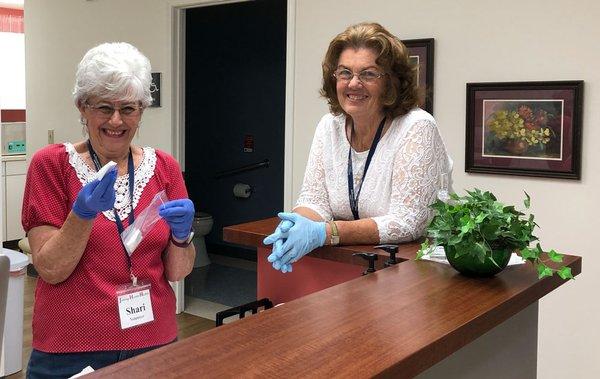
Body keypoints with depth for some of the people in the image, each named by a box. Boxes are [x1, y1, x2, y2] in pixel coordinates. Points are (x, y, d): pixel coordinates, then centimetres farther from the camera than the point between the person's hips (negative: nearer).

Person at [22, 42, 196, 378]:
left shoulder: (164, 167, 0)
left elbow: (177, 272, 1)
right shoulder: (51, 164, -7)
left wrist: (181, 234, -18)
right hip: (70, 350, -2)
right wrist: (84, 212, -25)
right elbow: (50, 270, -11)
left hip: (154, 341, 3)